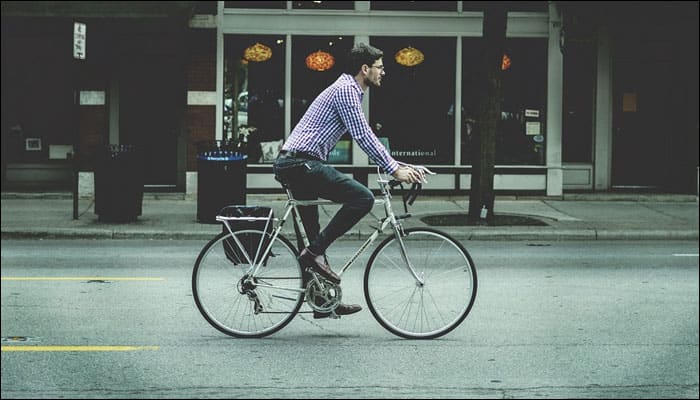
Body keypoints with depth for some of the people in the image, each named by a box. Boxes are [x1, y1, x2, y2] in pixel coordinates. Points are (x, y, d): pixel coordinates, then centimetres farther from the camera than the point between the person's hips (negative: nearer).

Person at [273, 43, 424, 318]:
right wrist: (395, 170, -11)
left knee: (316, 237, 14)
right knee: (362, 198, -18)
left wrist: (398, 165, 22)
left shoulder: (350, 90, 23)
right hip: (302, 163, -11)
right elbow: (363, 138, -15)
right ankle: (315, 252, -15)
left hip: (292, 165, 11)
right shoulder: (345, 89, -9)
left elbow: (366, 137, 28)